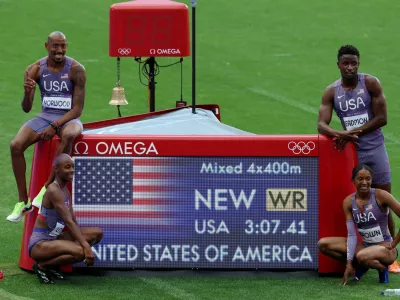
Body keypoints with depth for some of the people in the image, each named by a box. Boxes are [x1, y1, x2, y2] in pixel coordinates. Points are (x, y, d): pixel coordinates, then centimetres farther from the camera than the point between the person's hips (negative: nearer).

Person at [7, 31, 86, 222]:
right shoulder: (35, 69, -3)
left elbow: (77, 109, -11)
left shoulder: (76, 70, -11)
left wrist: (55, 126, -23)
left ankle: (48, 187, -30)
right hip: (45, 117, 3)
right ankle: (23, 201, -15)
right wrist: (27, 93, -26)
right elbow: (26, 108, -3)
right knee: (16, 145, -23)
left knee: (68, 135, -40)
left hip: (69, 118, -3)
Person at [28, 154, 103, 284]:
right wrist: (86, 246, -29)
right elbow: (68, 222, -25)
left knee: (97, 233, 2)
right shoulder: (53, 190, -18)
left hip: (54, 238, 10)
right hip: (39, 244, -10)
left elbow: (73, 222, 11)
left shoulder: (65, 190, 11)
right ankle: (42, 265, -7)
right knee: (80, 252, -33)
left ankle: (53, 262, 5)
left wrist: (85, 242, -2)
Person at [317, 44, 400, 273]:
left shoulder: (371, 83, -5)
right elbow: (322, 124, -5)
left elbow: (382, 118, -9)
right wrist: (340, 134, -25)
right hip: (350, 151, 2)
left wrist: (353, 132, -16)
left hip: (375, 149, -2)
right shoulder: (332, 92, 2)